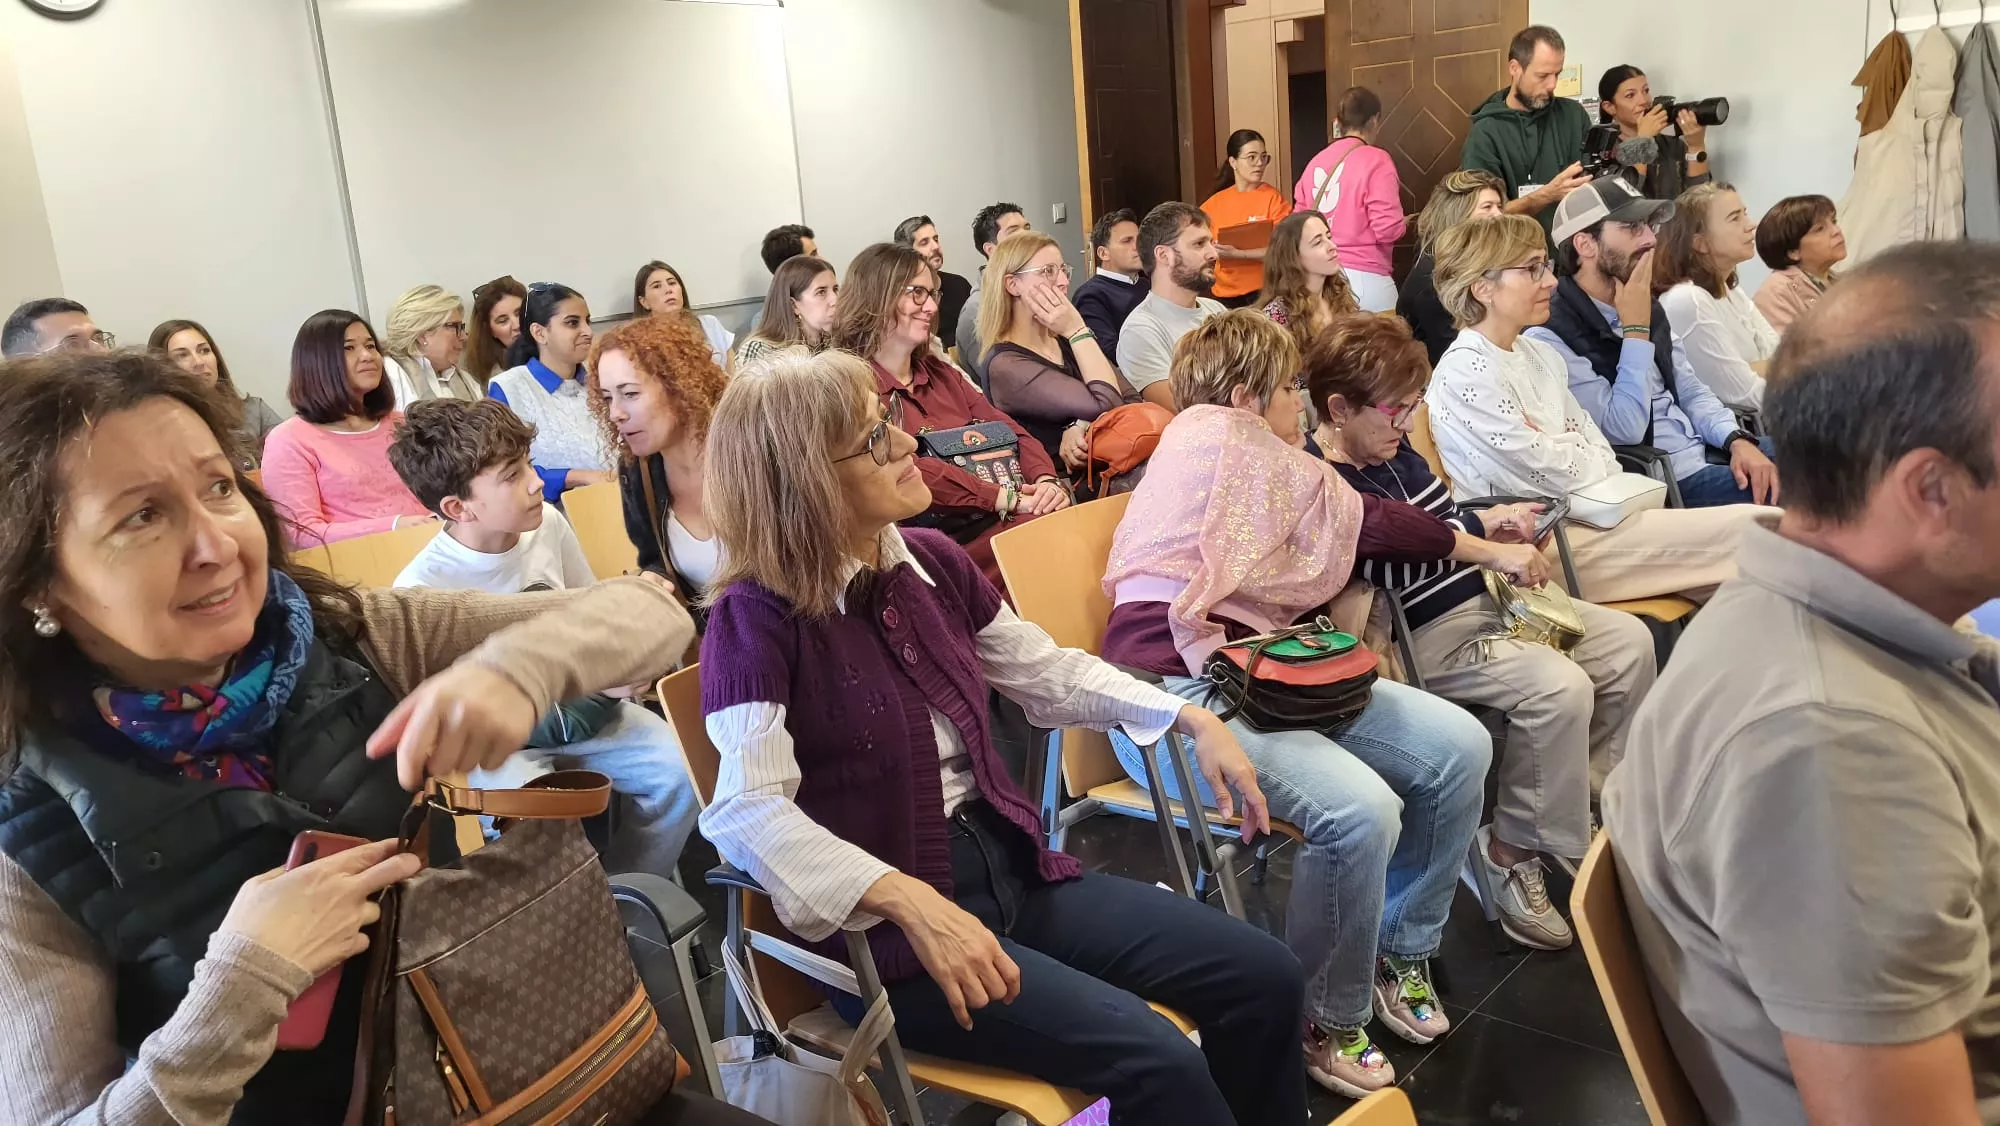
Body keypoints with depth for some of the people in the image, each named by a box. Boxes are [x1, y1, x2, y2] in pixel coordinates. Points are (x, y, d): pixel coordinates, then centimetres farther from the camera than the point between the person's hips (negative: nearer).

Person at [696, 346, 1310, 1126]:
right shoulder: (756, 617, -16)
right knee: (1157, 1062, -21)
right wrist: (911, 900, -38)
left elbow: (1052, 674, 17)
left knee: (1263, 977, 0)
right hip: (887, 928, -7)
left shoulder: (931, 561, 5)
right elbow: (748, 814, -28)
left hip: (1006, 864, 7)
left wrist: (1192, 719, 9)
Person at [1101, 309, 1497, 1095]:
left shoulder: (1244, 458, 24)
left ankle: (1400, 952, 16)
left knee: (1459, 747, -3)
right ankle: (1326, 1021, -4)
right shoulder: (1219, 432, -3)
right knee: (1362, 810, -29)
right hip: (1177, 690, -9)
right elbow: (1364, 522, 5)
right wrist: (1493, 553, 17)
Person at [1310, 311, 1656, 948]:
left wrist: (1503, 532, 3)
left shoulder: (1396, 454, 13)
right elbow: (1387, 562, -28)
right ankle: (1512, 852, -11)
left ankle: (1595, 797, 21)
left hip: (1482, 600, 10)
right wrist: (1479, 529, -20)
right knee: (1559, 687, -28)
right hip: (1425, 635, -10)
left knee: (1629, 643, 6)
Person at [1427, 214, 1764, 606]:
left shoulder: (1539, 353, 15)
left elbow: (1594, 449, 13)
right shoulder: (1466, 372, -14)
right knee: (1749, 531, -12)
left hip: (1582, 516, 9)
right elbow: (1557, 475, -15)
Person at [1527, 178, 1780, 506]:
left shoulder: (1651, 307, 9)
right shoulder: (1550, 337, -17)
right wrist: (1636, 329, -17)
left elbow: (1692, 392, 14)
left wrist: (1738, 440, -5)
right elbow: (1625, 429, -21)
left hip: (1709, 452, 8)